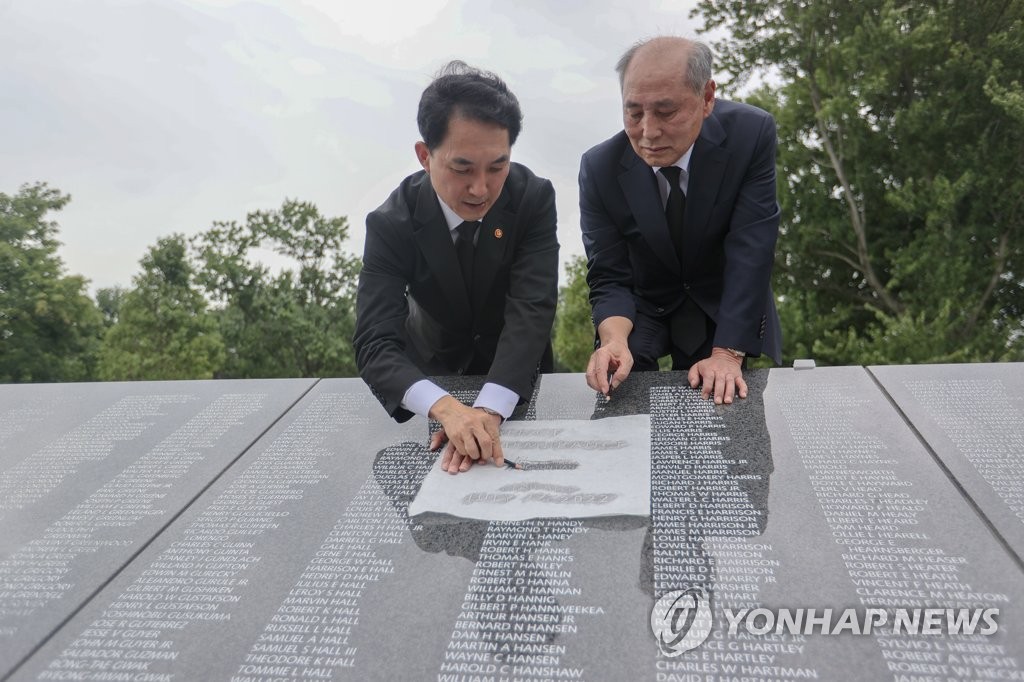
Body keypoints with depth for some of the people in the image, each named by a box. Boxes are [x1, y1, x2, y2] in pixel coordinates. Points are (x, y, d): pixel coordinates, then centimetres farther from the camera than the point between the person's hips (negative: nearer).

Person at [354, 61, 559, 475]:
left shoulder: (534, 198, -23)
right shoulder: (391, 224, -24)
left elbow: (532, 310, -30)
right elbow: (376, 344, -32)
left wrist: (489, 409, -46)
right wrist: (446, 407, -53)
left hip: (515, 373, 0)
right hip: (432, 373, 0)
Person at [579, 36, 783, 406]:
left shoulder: (751, 134, -21)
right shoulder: (599, 167, -19)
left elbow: (749, 254, -24)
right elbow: (609, 279, -15)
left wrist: (727, 354, -32)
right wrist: (614, 341, -36)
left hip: (728, 310, 1)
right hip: (644, 310, 0)